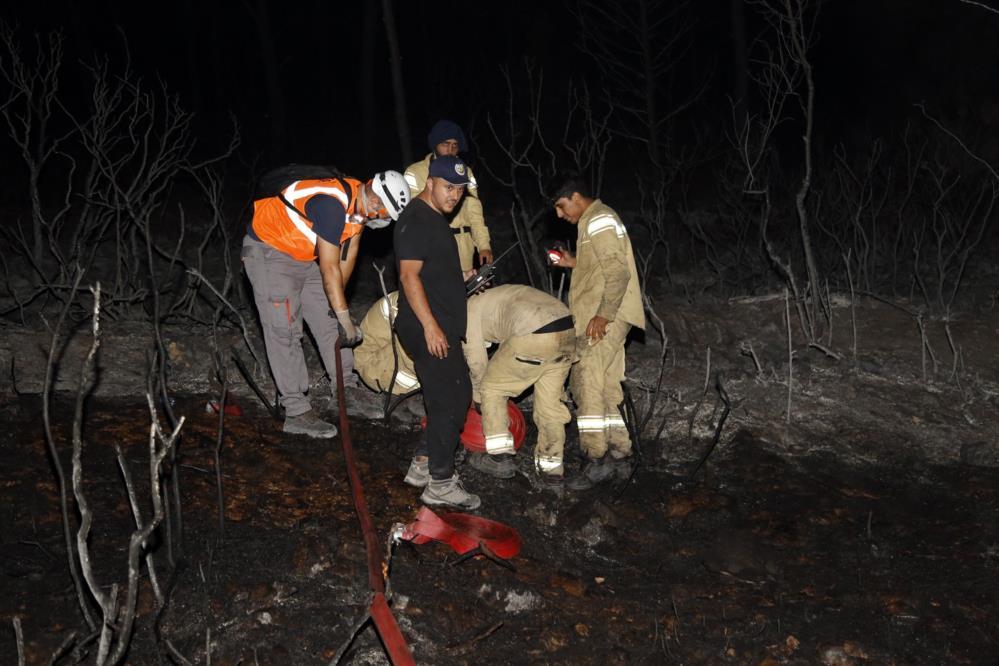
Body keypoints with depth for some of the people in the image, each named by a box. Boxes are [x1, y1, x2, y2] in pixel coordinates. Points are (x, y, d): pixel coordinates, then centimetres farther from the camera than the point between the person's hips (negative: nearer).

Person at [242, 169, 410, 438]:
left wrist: (337, 299, 4)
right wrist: (345, 317, -24)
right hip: (268, 251, -9)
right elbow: (330, 268, -30)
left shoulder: (361, 201, -6)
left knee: (329, 320, 9)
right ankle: (296, 413, -10)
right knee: (285, 330, -11)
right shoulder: (331, 204, -33)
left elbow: (349, 253, 3)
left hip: (304, 258, 9)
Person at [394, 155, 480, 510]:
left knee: (458, 396, 16)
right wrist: (430, 326, -25)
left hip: (442, 327, 11)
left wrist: (462, 280, 20)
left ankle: (423, 464, 24)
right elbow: (409, 275, -22)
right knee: (448, 402, -6)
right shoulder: (416, 220, -14)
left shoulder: (434, 218, 17)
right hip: (427, 328, -11)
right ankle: (440, 484, 4)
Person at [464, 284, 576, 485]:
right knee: (550, 401, 18)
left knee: (491, 387, 12)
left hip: (534, 335, -8)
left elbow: (476, 358, 15)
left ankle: (500, 457, 12)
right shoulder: (493, 297, 38)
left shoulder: (470, 308, 14)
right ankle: (551, 468, 23)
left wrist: (477, 397, 30)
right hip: (567, 330, 8)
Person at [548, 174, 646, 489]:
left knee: (587, 382, -14)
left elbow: (618, 271, -20)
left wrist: (603, 315, -23)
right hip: (606, 317, 11)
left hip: (605, 319, -11)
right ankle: (619, 456, 14)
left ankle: (597, 459, -14)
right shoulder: (595, 220, 22)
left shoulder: (599, 219, -11)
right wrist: (575, 263, 18)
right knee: (605, 386, 11)